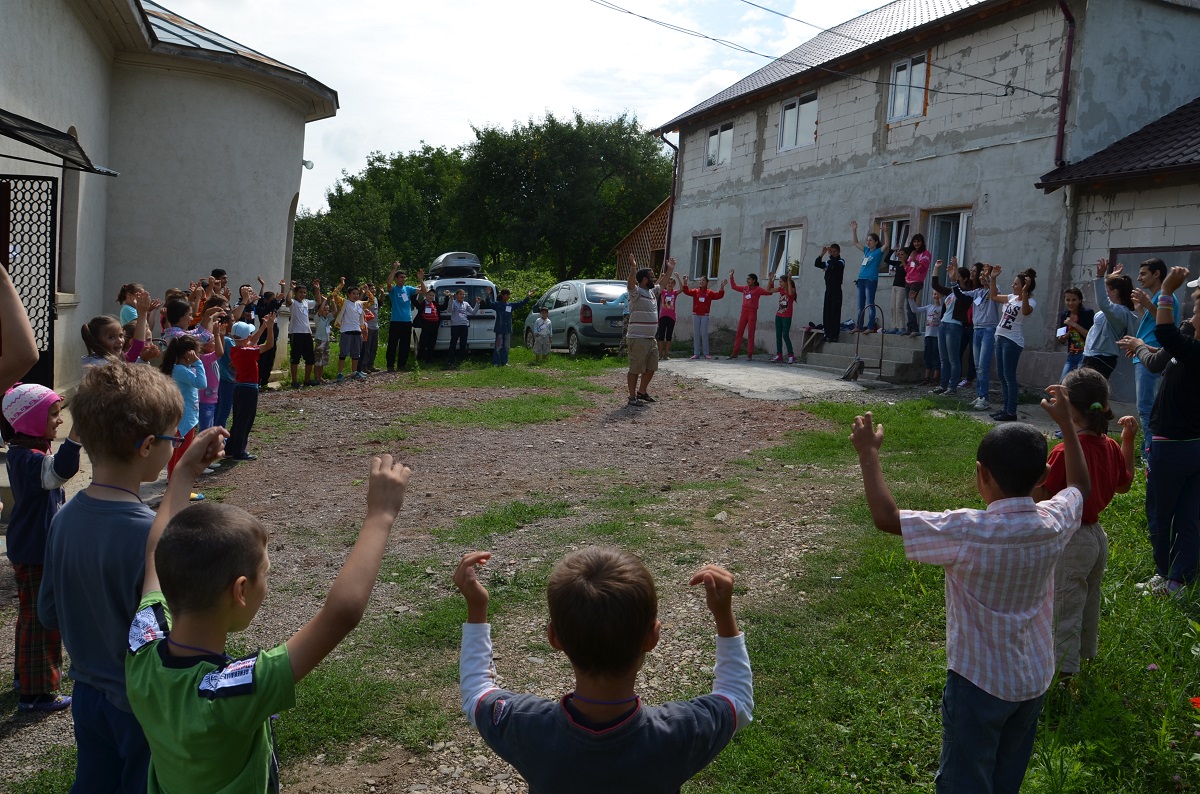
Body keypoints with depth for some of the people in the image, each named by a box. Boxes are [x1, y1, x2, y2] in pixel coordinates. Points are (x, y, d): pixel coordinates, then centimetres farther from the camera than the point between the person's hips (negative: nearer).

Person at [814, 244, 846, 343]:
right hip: (828, 289, 6)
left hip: (836, 290, -6)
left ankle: (834, 336, -9)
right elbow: (817, 264, 6)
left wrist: (830, 255, -21)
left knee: (834, 313, -8)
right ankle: (827, 334, 10)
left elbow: (836, 264, -24)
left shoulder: (841, 261, -2)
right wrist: (822, 254, -5)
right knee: (826, 312, 5)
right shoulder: (828, 262, 13)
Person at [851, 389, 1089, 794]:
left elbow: (886, 517, -28)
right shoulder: (1053, 523, -12)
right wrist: (1066, 422, 18)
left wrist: (868, 452, -18)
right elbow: (1080, 486, 11)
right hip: (1034, 681, 6)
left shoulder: (969, 533, -30)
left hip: (978, 683, -6)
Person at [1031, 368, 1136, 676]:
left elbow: (1041, 500, -22)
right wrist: (1129, 440, 15)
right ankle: (1086, 650, 44)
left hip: (1070, 540, -8)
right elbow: (1124, 485, 16)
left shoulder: (1065, 452, -27)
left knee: (1064, 605, 5)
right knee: (1089, 598, 26)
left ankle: (1064, 665, 16)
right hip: (1097, 535, 8)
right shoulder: (1111, 447, -3)